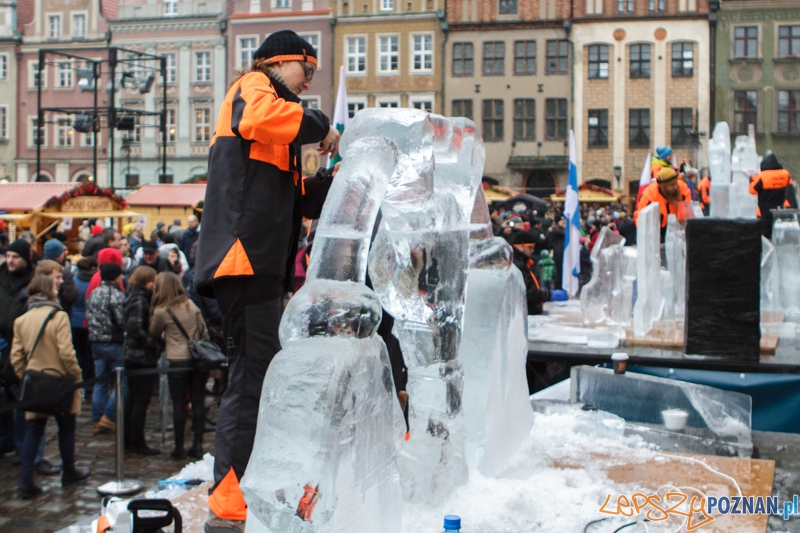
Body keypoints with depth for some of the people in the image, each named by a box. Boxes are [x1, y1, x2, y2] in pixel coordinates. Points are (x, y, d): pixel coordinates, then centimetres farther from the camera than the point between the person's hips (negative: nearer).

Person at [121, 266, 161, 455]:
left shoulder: (132, 296, 11)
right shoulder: (140, 300, -18)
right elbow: (135, 328, -28)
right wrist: (154, 343, -19)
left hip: (131, 355, 10)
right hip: (142, 356, -10)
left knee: (132, 397, 17)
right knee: (142, 400, -1)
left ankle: (128, 440, 25)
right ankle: (137, 443, 5)